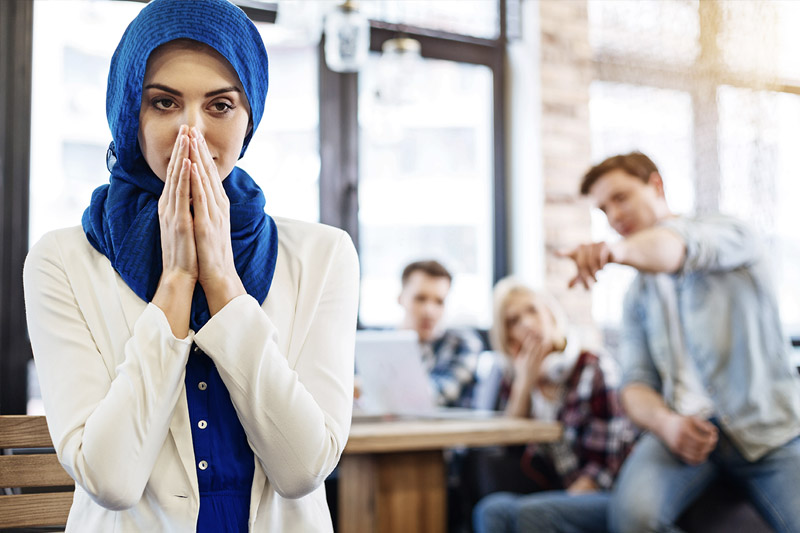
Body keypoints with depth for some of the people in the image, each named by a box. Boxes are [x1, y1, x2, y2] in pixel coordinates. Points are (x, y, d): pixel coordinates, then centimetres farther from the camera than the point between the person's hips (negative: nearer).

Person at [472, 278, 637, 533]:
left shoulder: (595, 371, -6)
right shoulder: (515, 380, 11)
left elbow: (603, 466, -9)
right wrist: (524, 385, -6)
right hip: (556, 496, 5)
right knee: (492, 509, -26)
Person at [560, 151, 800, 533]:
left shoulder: (728, 233, 6)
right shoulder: (637, 295, 22)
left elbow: (674, 247, -20)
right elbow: (635, 384, 11)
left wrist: (619, 250, -43)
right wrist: (666, 423, -13)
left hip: (767, 427, -3)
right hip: (686, 425, 3)